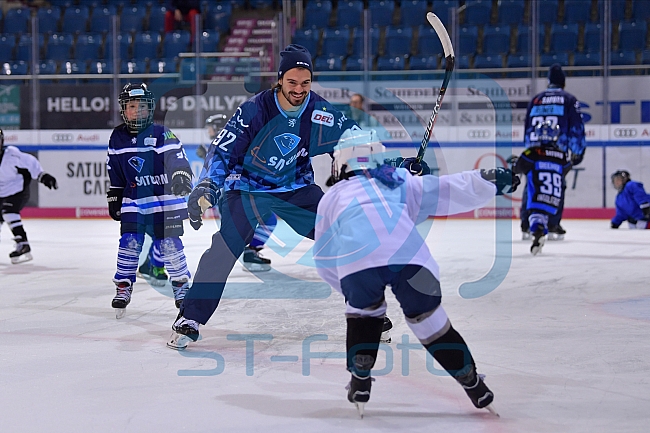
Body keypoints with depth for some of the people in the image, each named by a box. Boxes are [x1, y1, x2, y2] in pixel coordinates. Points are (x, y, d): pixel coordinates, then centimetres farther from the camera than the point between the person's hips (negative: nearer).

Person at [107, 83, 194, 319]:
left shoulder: (161, 134, -10)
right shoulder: (117, 138, 5)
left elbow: (177, 158, -19)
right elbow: (115, 173, 16)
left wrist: (181, 178, -38)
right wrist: (114, 197, 16)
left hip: (165, 200, -3)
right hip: (134, 200, 3)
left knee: (169, 245, -2)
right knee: (129, 244, -7)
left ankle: (181, 284, 17)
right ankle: (123, 287, 6)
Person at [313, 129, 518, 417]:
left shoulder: (332, 197, 33)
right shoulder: (401, 182, 33)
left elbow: (324, 260, 35)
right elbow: (449, 190, 21)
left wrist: (350, 289, 47)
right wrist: (493, 181, 23)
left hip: (355, 261, -1)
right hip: (409, 257, 1)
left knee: (363, 310, 28)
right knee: (429, 322, 17)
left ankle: (359, 384, 23)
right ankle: (475, 388, 21)